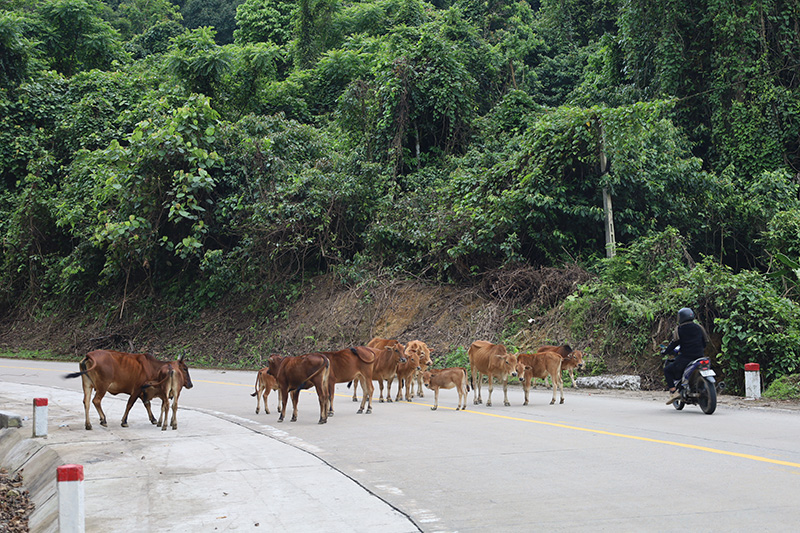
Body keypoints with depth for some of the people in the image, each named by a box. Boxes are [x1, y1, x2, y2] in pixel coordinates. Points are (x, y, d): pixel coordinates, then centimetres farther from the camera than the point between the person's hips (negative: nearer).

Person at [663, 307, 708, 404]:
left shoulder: (679, 329, -2)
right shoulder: (699, 327, 14)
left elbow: (676, 342, -6)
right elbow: (704, 342, 17)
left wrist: (666, 351, 8)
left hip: (685, 357, -6)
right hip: (699, 357, 6)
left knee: (667, 370, 9)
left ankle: (674, 392, -8)